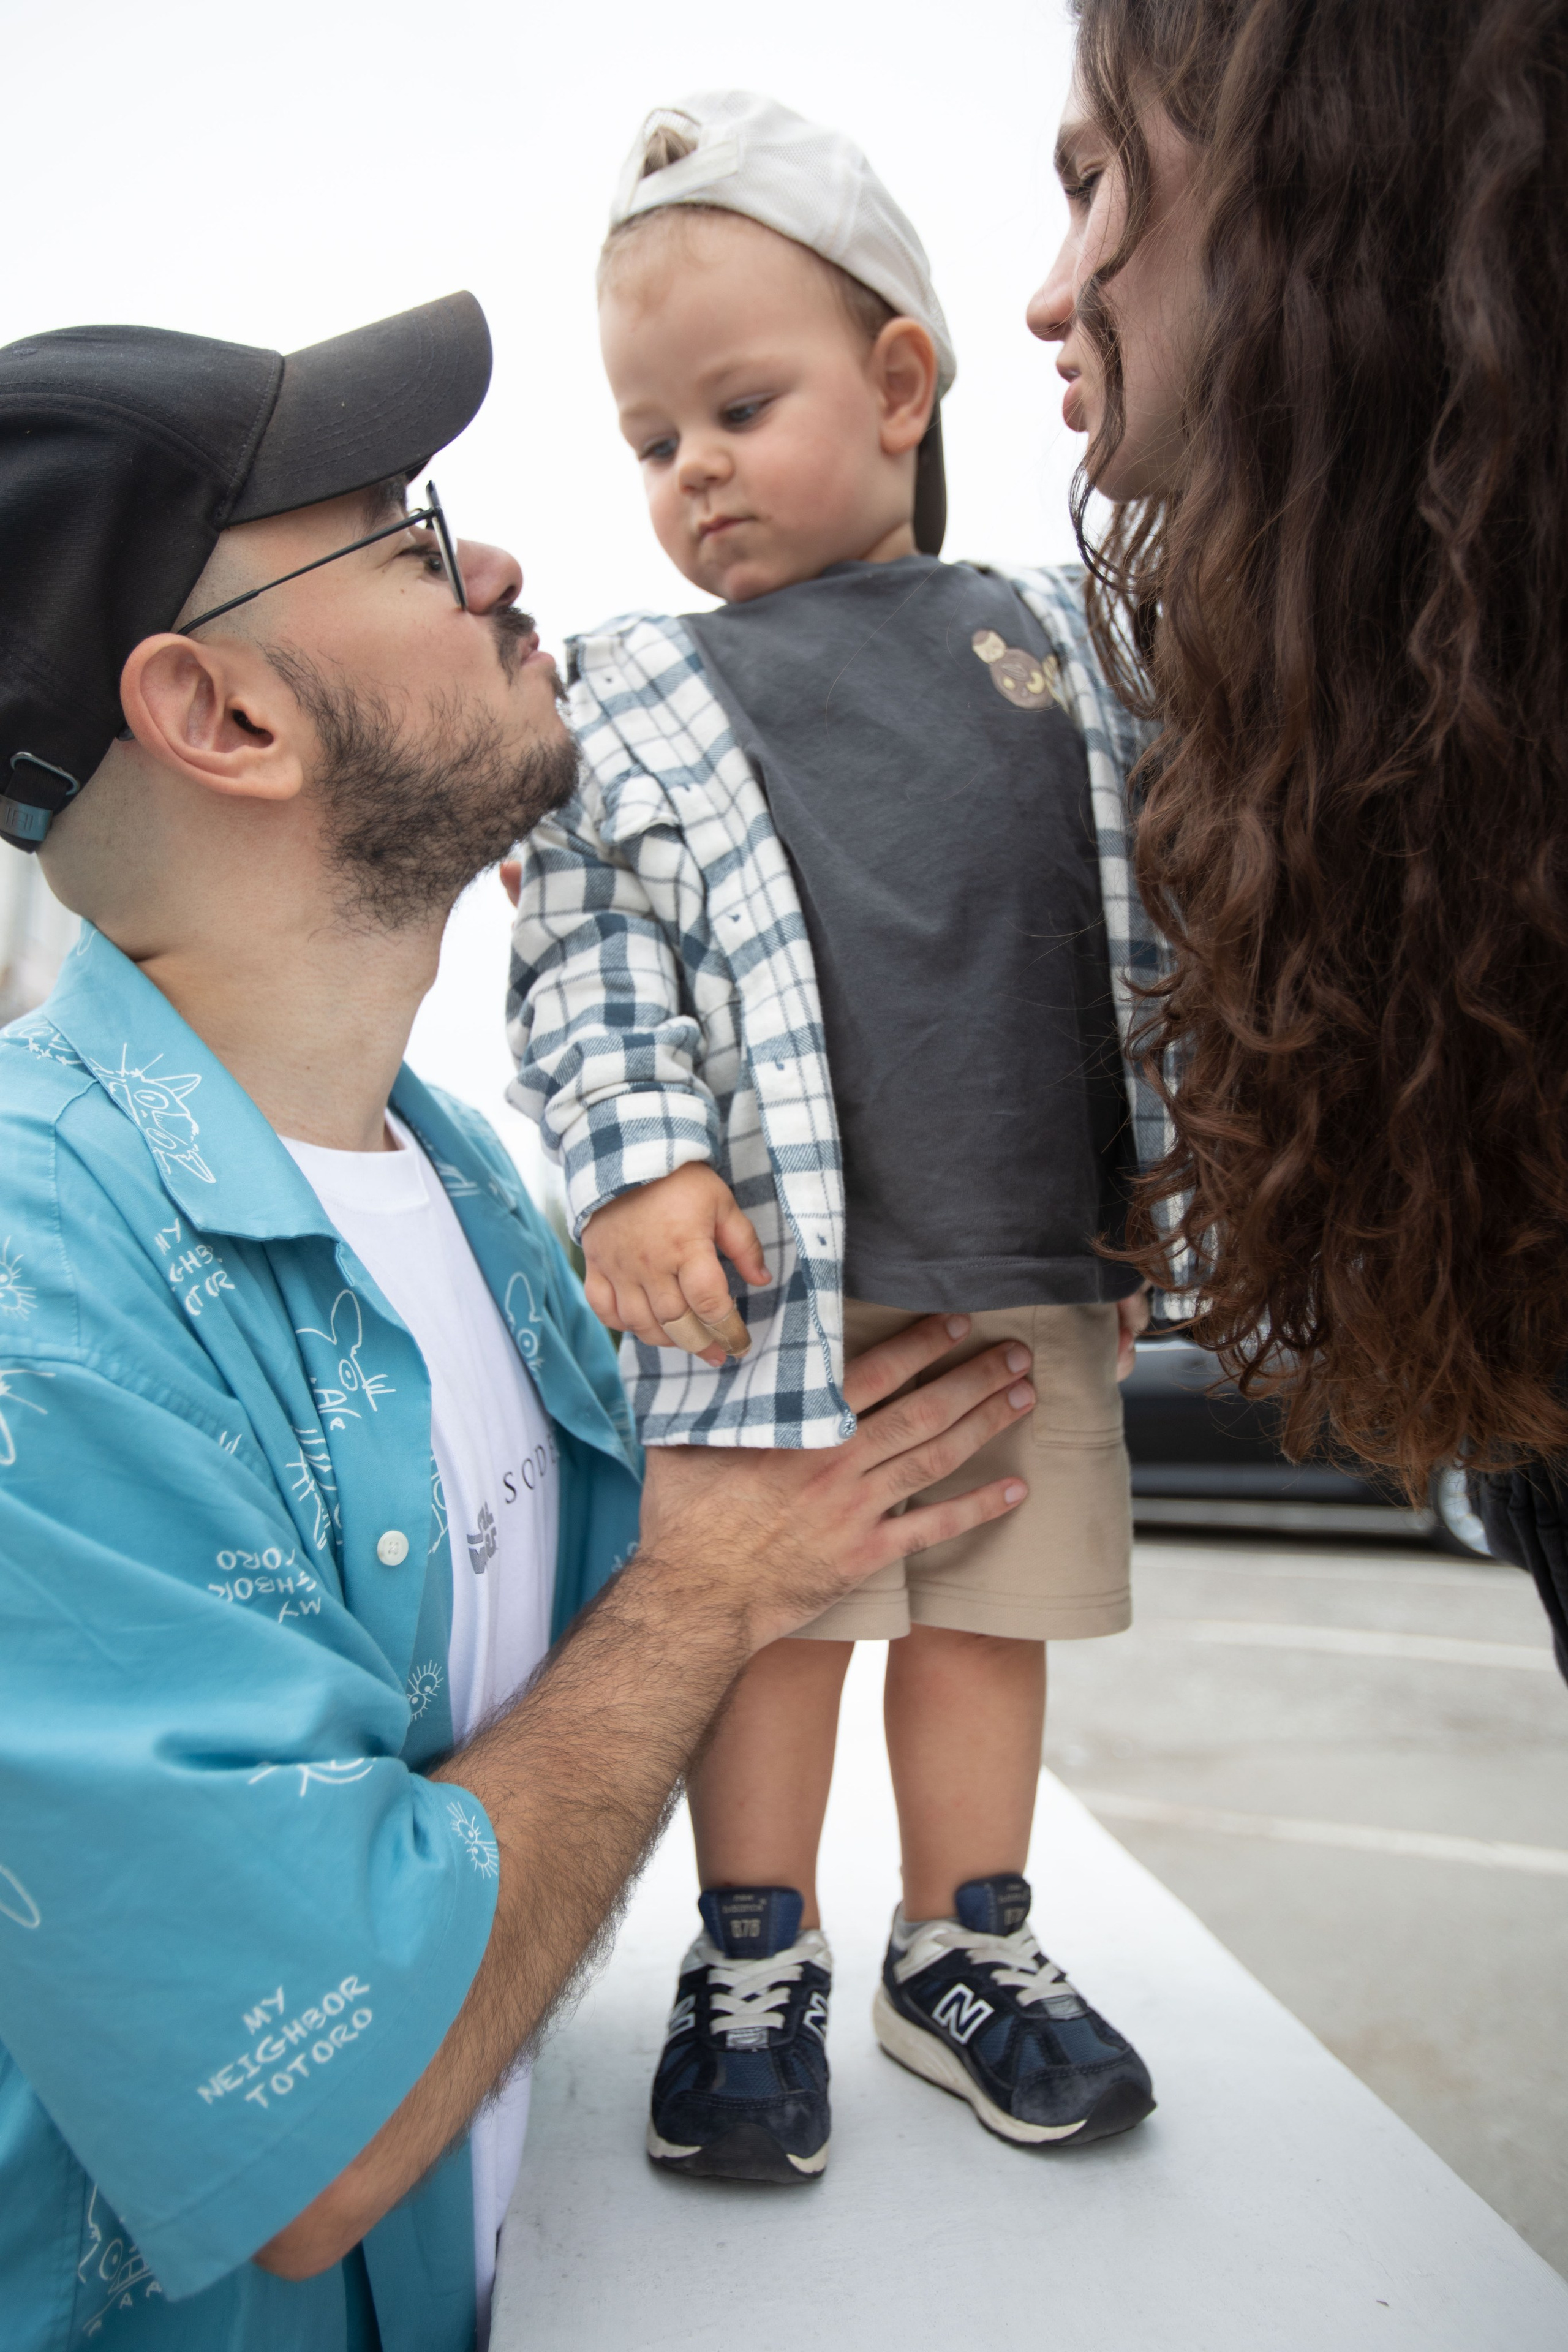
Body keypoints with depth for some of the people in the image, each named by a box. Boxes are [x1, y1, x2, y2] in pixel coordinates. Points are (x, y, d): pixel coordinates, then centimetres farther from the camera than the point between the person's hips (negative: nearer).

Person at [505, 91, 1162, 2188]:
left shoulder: (1050, 645, 10)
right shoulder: (634, 709, 5)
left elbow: (1139, 930, 12)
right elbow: (580, 964, 2)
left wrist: (1149, 1207, 8)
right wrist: (638, 1165, -14)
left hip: (1033, 1264, 3)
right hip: (769, 1269, -2)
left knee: (990, 1605, 12)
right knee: (774, 1611, 6)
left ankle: (962, 1949, 32)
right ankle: (758, 1959, 26)